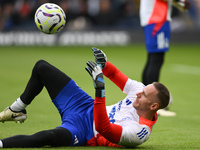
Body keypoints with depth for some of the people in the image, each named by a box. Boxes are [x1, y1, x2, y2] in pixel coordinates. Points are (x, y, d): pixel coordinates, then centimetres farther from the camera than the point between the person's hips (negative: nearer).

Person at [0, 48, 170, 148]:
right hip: (85, 104, 9)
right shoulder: (140, 89, -8)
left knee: (53, 135, -46)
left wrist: (100, 90, -47)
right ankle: (17, 110, 29)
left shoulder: (140, 131, -30)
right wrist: (104, 64, -17)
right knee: (41, 67, 11)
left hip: (84, 130, -9)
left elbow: (103, 128, -39)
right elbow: (116, 76, 7)